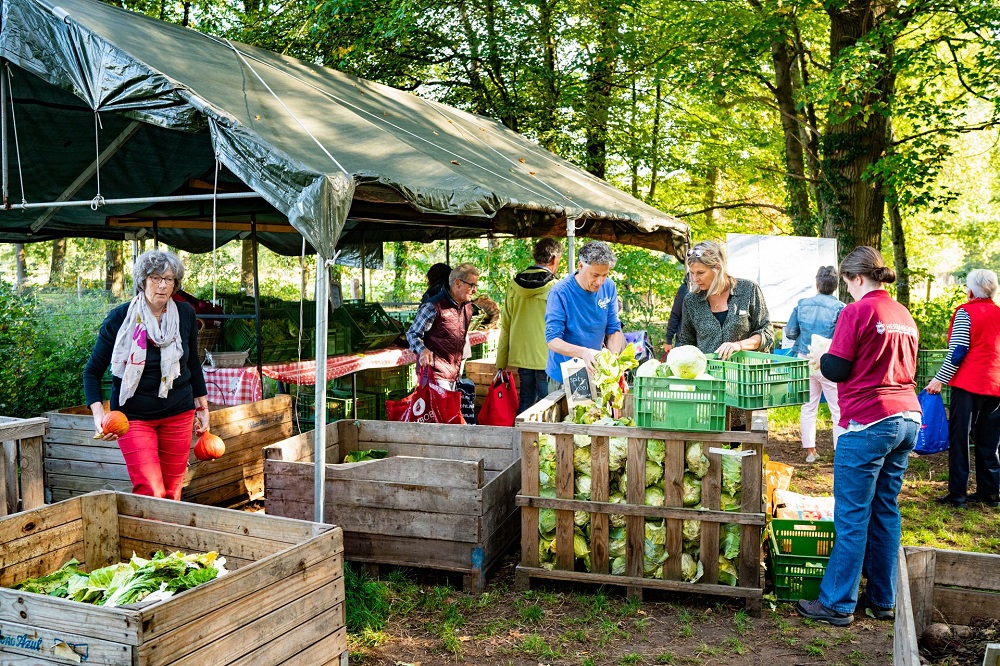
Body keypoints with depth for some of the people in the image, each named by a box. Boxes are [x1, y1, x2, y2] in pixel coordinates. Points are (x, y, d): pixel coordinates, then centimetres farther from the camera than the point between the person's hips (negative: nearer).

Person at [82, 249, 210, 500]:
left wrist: (202, 407, 15)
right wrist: (98, 414, -17)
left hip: (178, 413, 3)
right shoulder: (120, 318, -10)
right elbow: (92, 371, -4)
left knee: (172, 491, 7)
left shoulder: (185, 315, -1)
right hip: (134, 416, -3)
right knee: (150, 492, -13)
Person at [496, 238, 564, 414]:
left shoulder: (514, 286, 4)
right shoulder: (555, 288, -11)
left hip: (521, 358, 5)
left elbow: (505, 326, 9)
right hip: (546, 359, -5)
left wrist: (502, 362, 16)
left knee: (525, 403, 15)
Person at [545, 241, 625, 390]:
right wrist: (584, 352, -41)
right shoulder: (560, 292, -21)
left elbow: (614, 330, 0)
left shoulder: (609, 288, -6)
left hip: (596, 373, 5)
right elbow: (552, 341, -24)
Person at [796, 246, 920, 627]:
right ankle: (882, 600, 22)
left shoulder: (858, 311, -10)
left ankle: (837, 605, 4)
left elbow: (836, 370, -10)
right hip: (907, 418, 8)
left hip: (868, 423, -8)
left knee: (852, 517, -2)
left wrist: (820, 355, 9)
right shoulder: (904, 316, 13)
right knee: (886, 511, 14)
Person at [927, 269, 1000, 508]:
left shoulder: (965, 312, -7)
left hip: (969, 384, -6)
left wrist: (940, 379, -11)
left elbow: (958, 351, -14)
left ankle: (957, 493, -1)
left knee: (959, 438, 0)